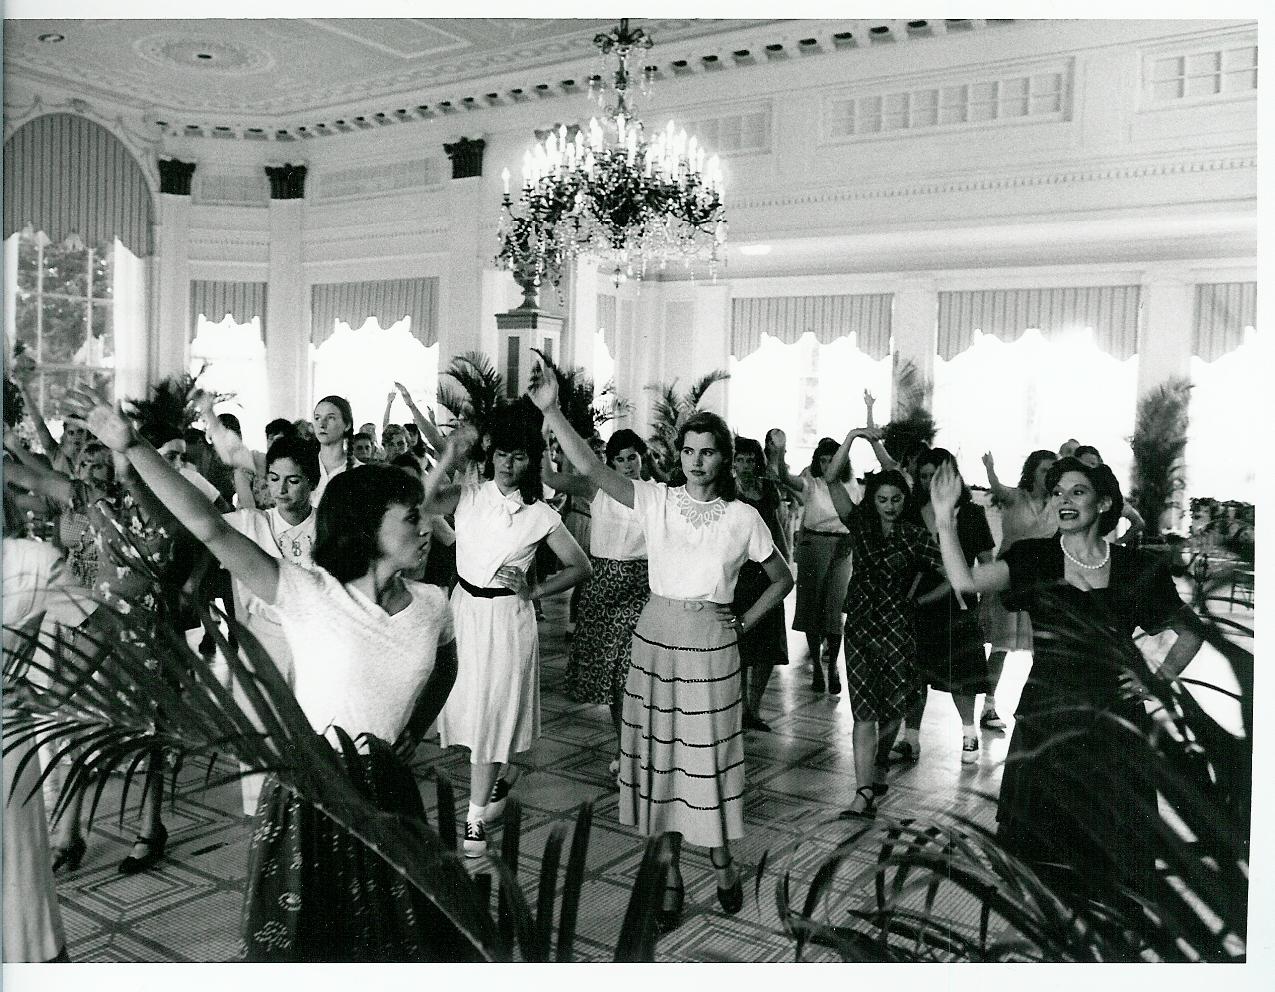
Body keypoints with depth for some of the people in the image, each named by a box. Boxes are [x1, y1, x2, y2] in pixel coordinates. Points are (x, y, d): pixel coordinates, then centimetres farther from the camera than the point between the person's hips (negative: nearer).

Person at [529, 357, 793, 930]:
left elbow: (782, 579, 11)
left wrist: (744, 624, 3)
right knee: (660, 754, 7)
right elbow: (590, 468, -13)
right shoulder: (656, 500, -1)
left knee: (709, 755, 3)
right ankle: (671, 872, 21)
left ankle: (722, 862, 27)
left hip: (710, 647, -1)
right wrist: (551, 410, -24)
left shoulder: (742, 517, -2)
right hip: (655, 639, 2)